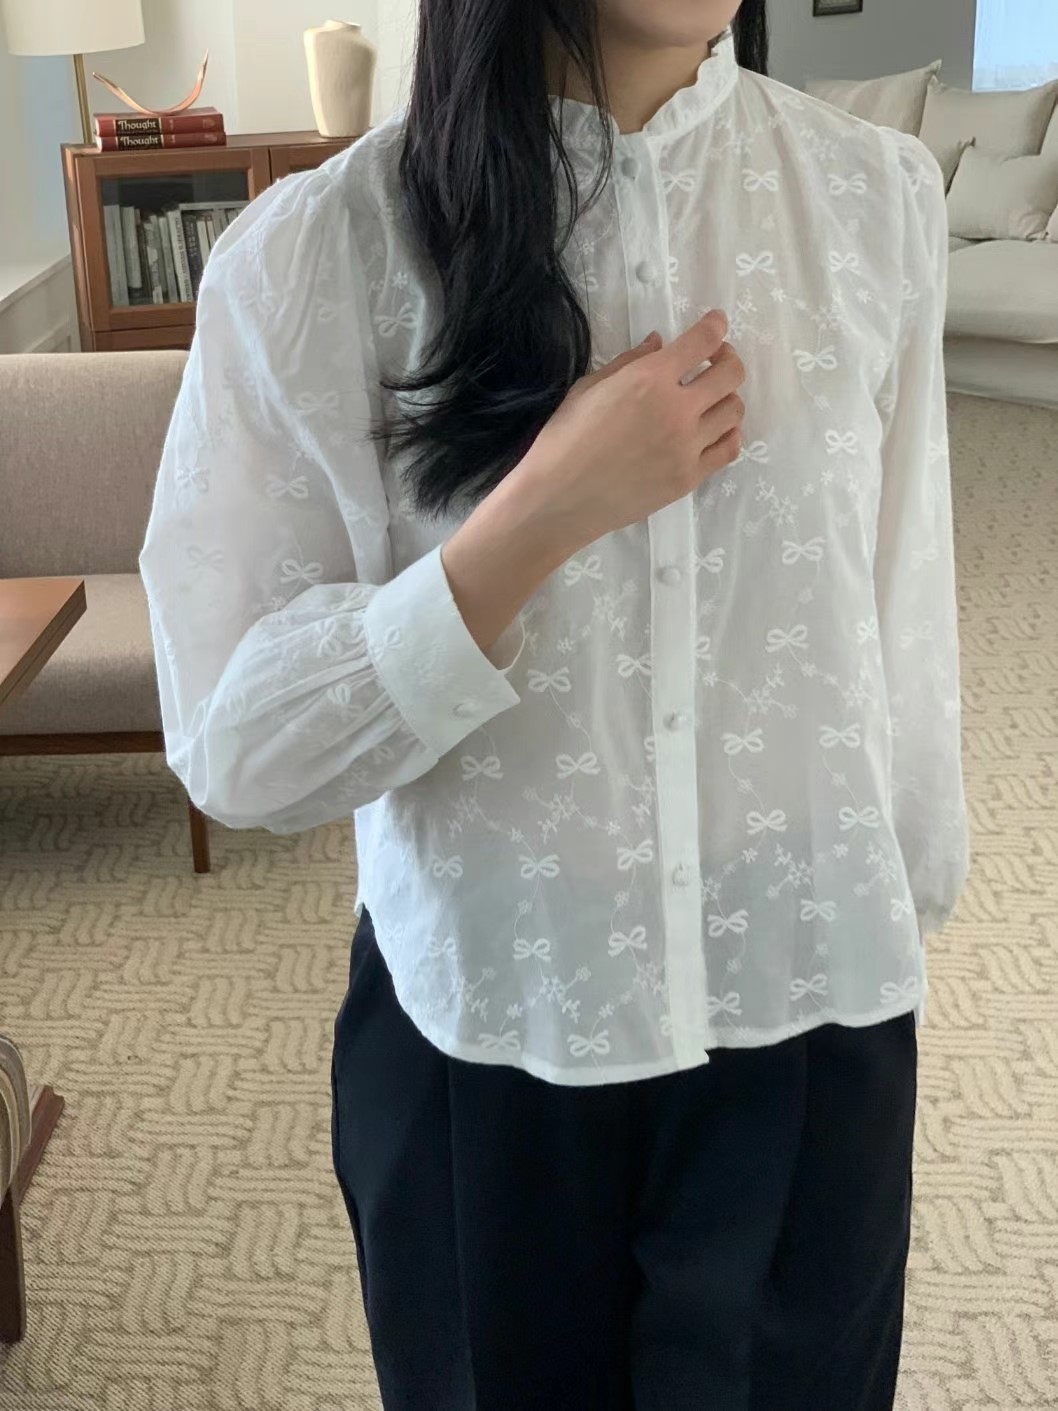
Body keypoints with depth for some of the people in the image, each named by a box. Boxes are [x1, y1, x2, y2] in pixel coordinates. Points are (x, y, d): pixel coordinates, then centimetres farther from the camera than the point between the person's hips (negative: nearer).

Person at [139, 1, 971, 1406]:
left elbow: (902, 628, 3)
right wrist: (546, 513, -24)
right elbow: (234, 749, -14)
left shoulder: (879, 193, -6)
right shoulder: (313, 253, -15)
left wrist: (909, 911, 12)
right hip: (486, 1038, -1)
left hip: (814, 1021, 2)